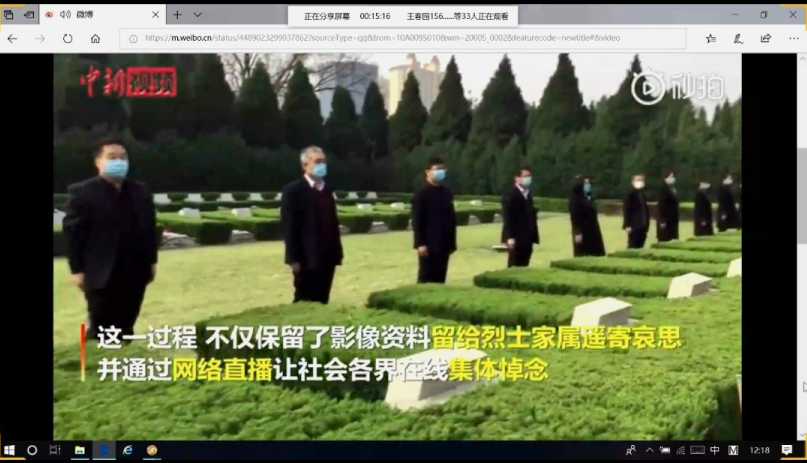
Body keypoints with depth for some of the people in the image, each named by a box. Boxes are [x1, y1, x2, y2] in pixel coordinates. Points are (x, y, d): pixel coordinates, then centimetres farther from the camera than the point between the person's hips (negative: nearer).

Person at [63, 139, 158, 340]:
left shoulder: (140, 191, 11)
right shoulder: (82, 192, -5)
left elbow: (150, 227, 15)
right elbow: (72, 232, -8)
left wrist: (151, 261, 12)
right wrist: (77, 269, -11)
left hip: (135, 272, 5)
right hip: (102, 274, -5)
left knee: (125, 329, 12)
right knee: (99, 331, 3)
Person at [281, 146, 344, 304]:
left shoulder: (327, 190, 14)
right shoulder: (293, 191, -7)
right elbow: (289, 227, -11)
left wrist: (337, 252, 12)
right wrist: (293, 258, -15)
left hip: (327, 257, 6)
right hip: (307, 259, -6)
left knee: (322, 302, 9)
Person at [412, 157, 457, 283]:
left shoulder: (447, 192, 13)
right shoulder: (421, 194, -7)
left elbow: (451, 218, 15)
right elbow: (416, 221, -11)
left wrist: (452, 242, 12)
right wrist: (420, 244, -16)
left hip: (444, 244, 6)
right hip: (429, 244, -6)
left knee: (440, 278, 8)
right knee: (426, 278, -2)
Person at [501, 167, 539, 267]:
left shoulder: (528, 194, 16)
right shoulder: (510, 194, -8)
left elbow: (531, 216, 16)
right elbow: (507, 217, -15)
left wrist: (534, 236, 10)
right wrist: (510, 237, -21)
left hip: (527, 237, 8)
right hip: (516, 238, -8)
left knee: (523, 267, 6)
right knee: (514, 267, -4)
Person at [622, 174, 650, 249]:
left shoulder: (643, 194, 12)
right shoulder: (630, 194, -9)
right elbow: (626, 210, -12)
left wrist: (646, 224, 14)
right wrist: (627, 225, -16)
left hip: (642, 226, 7)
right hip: (634, 226, -7)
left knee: (640, 247, 7)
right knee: (632, 247, -5)